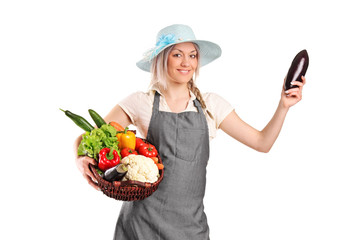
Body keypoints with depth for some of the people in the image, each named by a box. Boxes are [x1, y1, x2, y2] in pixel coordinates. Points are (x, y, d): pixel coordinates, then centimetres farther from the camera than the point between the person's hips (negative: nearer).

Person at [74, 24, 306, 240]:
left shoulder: (211, 105, 6)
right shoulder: (140, 103, 0)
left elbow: (262, 143, 7)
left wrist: (284, 106, -5)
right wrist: (82, 159, -22)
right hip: (143, 220, -1)